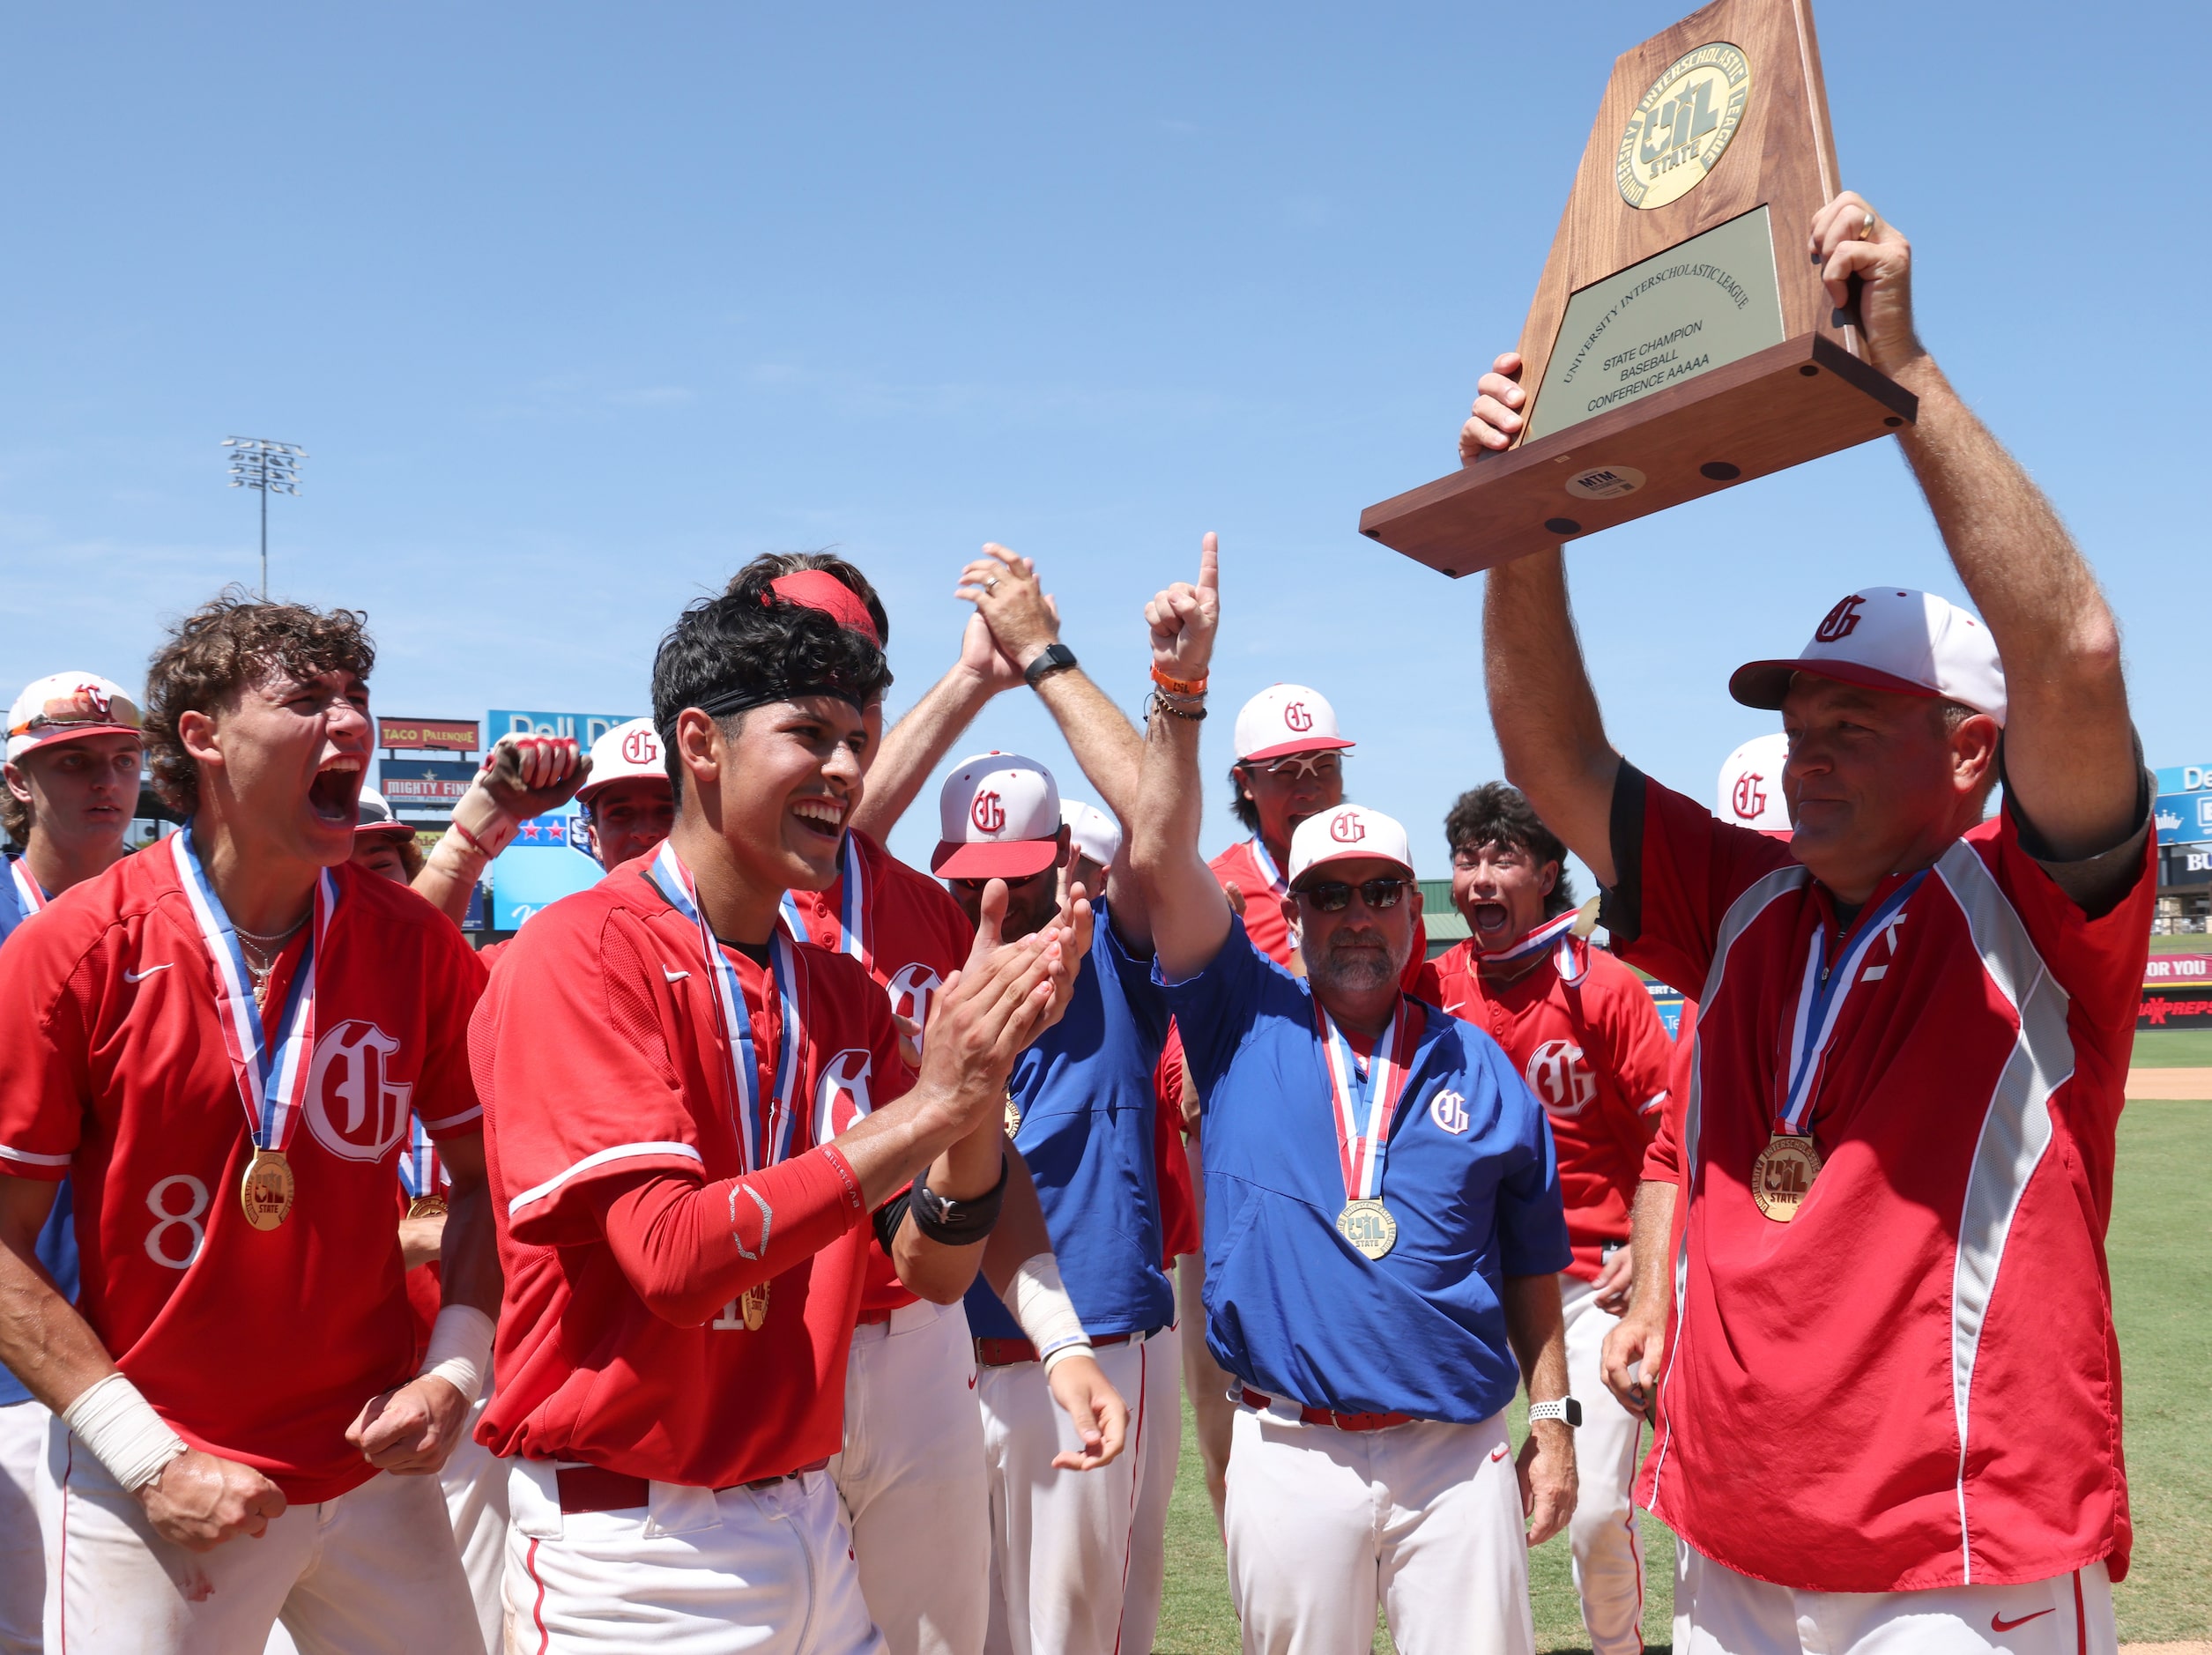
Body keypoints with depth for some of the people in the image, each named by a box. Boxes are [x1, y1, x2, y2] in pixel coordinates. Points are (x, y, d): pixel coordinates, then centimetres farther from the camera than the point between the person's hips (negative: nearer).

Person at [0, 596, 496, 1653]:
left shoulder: (417, 947, -1)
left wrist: (454, 1373, -5)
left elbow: (485, 1177, 8)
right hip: (148, 1498, -3)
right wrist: (150, 1462, -12)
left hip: (374, 1474, 3)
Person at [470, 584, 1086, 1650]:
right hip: (636, 1547, -6)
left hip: (809, 1525, 6)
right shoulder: (583, 954, -12)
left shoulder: (843, 995, 7)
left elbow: (935, 1271, 3)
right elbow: (673, 1257, -22)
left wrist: (982, 1087, -14)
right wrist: (923, 1108, -22)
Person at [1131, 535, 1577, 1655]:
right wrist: (1180, 689, -15)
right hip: (1289, 1454, 0)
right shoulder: (1247, 1024, 4)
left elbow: (1531, 1266, 12)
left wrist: (1552, 1417, 6)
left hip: (1457, 1456, 1)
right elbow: (1161, 859, -8)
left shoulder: (1479, 1068, 8)